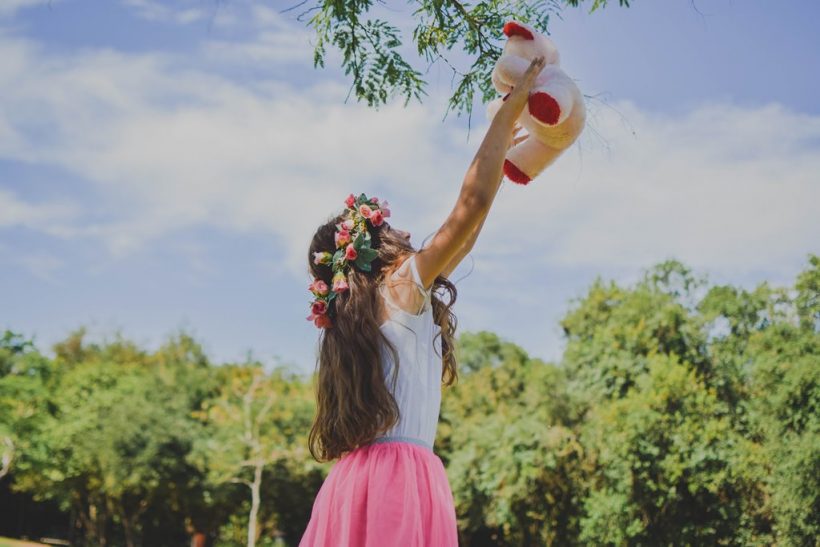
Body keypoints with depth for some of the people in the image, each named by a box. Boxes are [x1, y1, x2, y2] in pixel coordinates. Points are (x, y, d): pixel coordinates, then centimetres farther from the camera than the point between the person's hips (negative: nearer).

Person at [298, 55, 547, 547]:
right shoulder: (401, 288, 0)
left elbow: (459, 241, 34)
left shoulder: (371, 306, 22)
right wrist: (511, 110, 6)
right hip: (398, 475, -9)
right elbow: (472, 204, -4)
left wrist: (496, 158, 41)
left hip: (362, 478, 9)